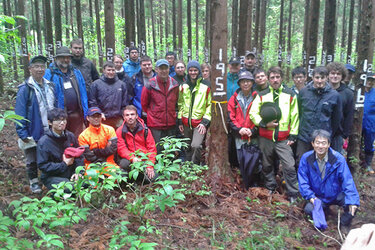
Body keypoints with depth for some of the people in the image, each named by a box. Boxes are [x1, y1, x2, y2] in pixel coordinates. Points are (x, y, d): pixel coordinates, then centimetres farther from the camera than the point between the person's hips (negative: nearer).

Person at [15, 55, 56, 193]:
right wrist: (22, 133, -16)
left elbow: (55, 106, 12)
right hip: (33, 133, -4)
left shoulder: (50, 86, 7)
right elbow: (20, 113, -13)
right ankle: (34, 182, 30)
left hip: (49, 132, 4)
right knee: (32, 160, 12)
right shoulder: (25, 89, -11)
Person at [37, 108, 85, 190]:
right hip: (52, 177, -4)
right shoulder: (43, 142, -10)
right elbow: (42, 165, -11)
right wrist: (64, 164, -14)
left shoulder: (70, 136, 5)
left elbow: (79, 156, 10)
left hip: (70, 174, 5)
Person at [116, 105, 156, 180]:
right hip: (130, 160, 0)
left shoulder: (145, 130, 1)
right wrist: (132, 158, -26)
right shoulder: (120, 131, 0)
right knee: (124, 163, -34)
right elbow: (121, 149, -8)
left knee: (152, 178, -19)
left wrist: (150, 166, -10)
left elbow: (151, 148, 0)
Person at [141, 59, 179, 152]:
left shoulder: (174, 84, 3)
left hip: (171, 124, 4)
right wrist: (150, 114, 7)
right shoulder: (150, 85, -7)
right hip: (155, 124, -3)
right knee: (157, 151, 0)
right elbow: (144, 104, 4)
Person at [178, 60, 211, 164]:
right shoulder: (183, 86, 9)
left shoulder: (206, 86, -2)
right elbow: (180, 104, 15)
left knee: (196, 146, -18)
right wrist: (180, 121, 9)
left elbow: (210, 105, -2)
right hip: (186, 122, 4)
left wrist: (205, 121, -10)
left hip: (200, 122, -4)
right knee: (188, 148, 13)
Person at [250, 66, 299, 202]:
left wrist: (293, 135, 2)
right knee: (267, 165, 14)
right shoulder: (262, 95, 5)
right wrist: (264, 123, -11)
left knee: (289, 167, -6)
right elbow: (253, 113, 4)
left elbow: (295, 116, 7)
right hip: (266, 138, 1)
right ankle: (270, 188, 33)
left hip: (283, 139, -1)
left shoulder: (290, 95, 6)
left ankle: (293, 195, 8)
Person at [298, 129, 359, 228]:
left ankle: (344, 225, 4)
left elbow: (347, 181, -20)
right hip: (318, 197, 1)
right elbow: (303, 181, -7)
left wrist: (352, 200, -32)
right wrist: (310, 196, -19)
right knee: (309, 209, -25)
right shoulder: (306, 158, -12)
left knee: (351, 203, -28)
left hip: (337, 195, -1)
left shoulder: (338, 159, -16)